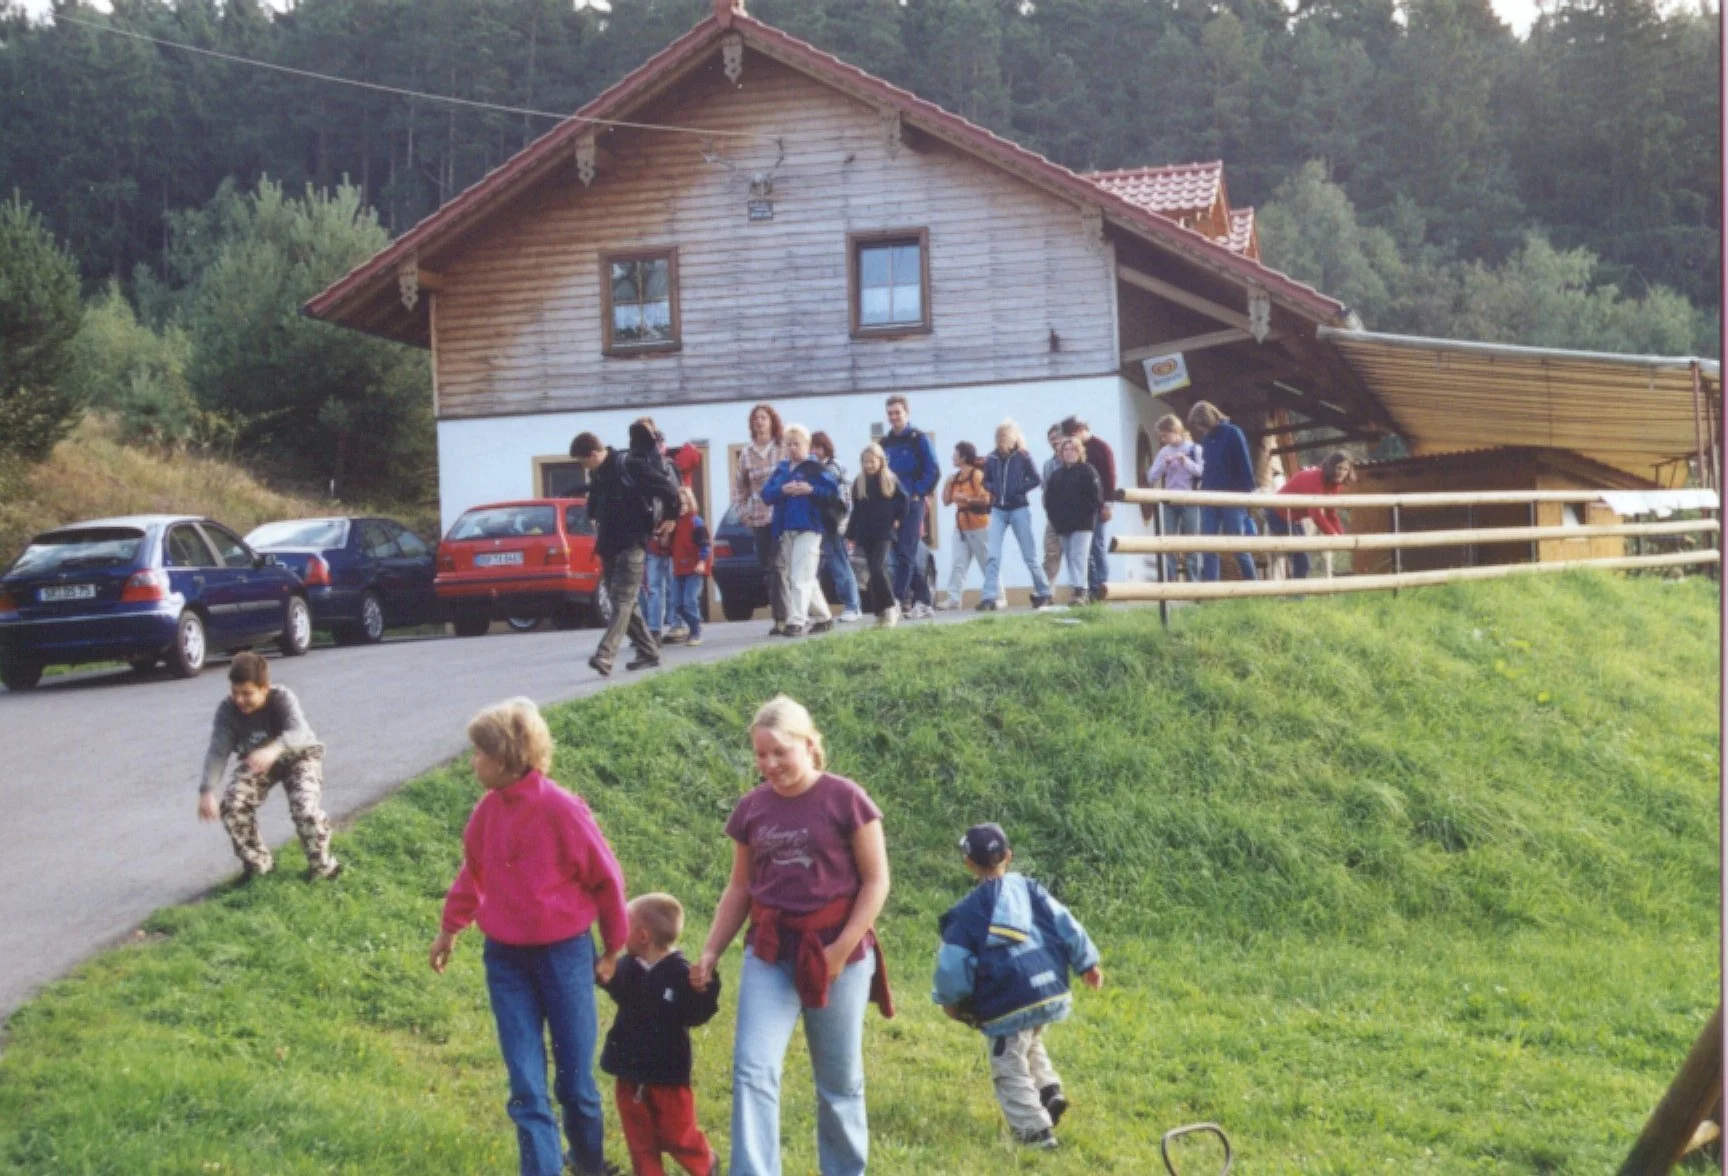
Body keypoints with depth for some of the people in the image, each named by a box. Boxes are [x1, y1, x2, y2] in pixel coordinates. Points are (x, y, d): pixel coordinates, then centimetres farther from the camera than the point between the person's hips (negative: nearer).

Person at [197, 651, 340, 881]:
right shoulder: (227, 709, -23)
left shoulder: (282, 698, -33)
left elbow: (298, 732, -51)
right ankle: (257, 864, 3)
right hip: (255, 761, 4)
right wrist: (207, 791, -43)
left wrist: (274, 750, -73)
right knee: (232, 805, -19)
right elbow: (217, 751, -28)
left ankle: (321, 865, -2)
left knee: (305, 807, -28)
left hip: (298, 755, -4)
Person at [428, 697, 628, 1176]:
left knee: (575, 1082, 8)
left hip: (563, 956, -4)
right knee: (526, 1088, 1)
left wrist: (612, 948, 2)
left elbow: (606, 880, -7)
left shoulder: (562, 809, -18)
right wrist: (450, 929, 25)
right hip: (505, 959, 4)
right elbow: (473, 873, 17)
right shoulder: (488, 810, -2)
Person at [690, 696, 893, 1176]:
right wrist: (711, 952, 4)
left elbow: (876, 880, -7)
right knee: (753, 1069, -11)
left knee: (839, 1080, 9)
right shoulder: (751, 808, 4)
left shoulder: (845, 798, -9)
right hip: (770, 951, 3)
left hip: (835, 950, -3)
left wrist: (843, 947, -15)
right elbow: (740, 887, 12)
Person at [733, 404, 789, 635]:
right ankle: (780, 614, 13)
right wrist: (742, 511, 9)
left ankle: (781, 617, -13)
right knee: (767, 567, 5)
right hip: (758, 518, 4)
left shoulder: (783, 449, 1)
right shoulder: (746, 454, 10)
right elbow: (739, 485, 18)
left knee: (777, 565, -13)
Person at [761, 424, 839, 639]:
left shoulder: (815, 468, 0)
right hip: (785, 531, 7)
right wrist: (782, 490, -11)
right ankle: (824, 617, 25)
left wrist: (811, 490, -19)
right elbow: (766, 494, 7)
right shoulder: (782, 469, 16)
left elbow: (833, 492, -7)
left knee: (800, 577, -13)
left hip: (808, 528, -7)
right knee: (807, 579, 13)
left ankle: (796, 621, -16)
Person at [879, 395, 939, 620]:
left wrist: (918, 494, -12)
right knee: (911, 556, 8)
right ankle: (923, 602, 13)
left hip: (911, 503, -6)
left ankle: (898, 598, -16)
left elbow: (933, 470, -9)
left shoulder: (919, 439, -3)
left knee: (905, 553, -11)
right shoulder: (885, 442, 14)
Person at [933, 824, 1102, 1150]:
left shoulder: (967, 912, -4)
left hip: (1007, 1002, -6)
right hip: (1050, 992, 6)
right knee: (1030, 1045, 32)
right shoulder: (1030, 890, 8)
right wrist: (1087, 963, 16)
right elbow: (1066, 926, 6)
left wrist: (949, 999, 10)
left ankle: (1035, 1131, -3)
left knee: (1010, 1068, 4)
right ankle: (1049, 1090, 14)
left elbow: (952, 963, -5)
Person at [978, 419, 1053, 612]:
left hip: (1019, 510, -3)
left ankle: (1043, 593, 19)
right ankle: (990, 597, -9)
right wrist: (993, 490, -7)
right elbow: (986, 481, 14)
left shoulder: (1022, 457, -8)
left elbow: (1036, 480, -3)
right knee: (992, 555, -8)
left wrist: (1018, 489, -16)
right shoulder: (991, 459, 0)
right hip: (998, 511, 3)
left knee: (1029, 555, 5)